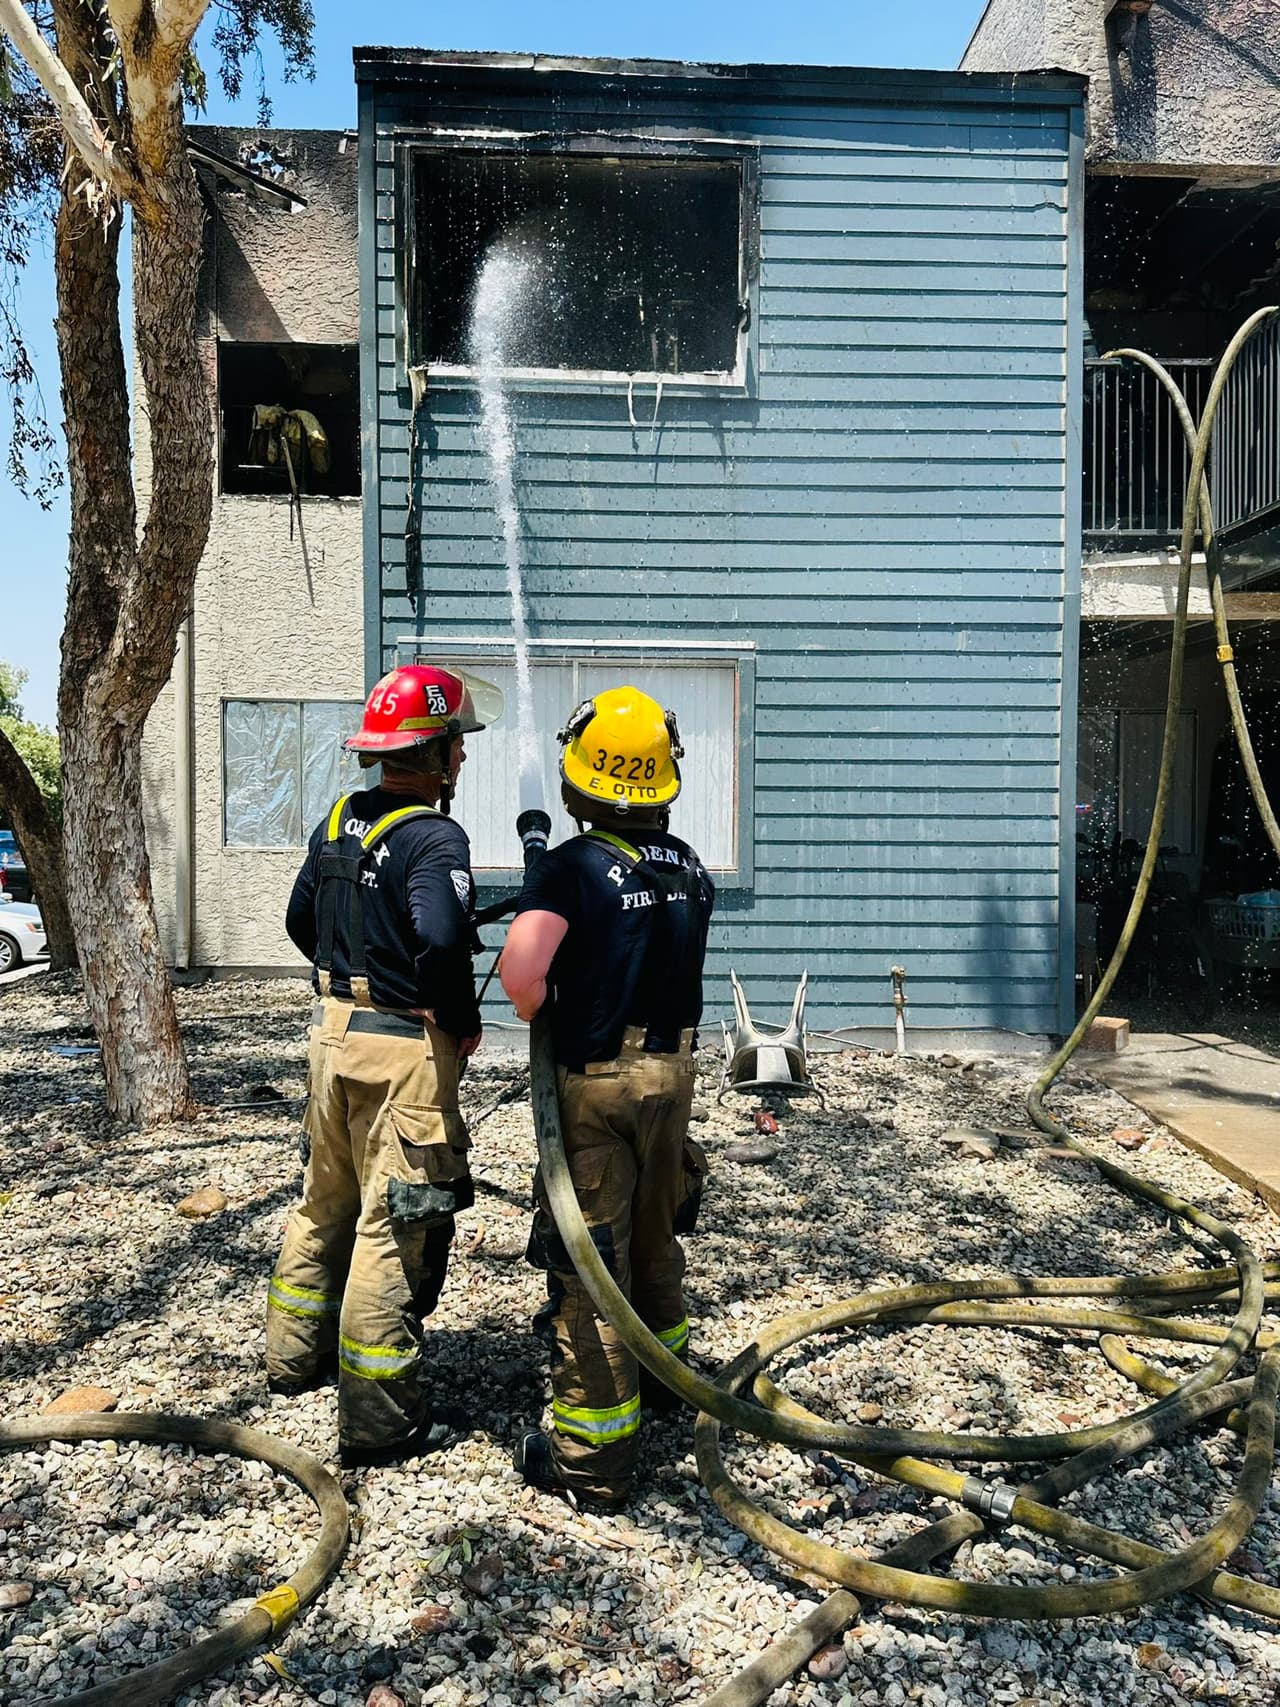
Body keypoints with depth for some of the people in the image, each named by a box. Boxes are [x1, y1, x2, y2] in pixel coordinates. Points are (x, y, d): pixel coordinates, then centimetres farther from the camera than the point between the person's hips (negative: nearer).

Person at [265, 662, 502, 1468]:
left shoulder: (338, 823, 6)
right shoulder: (434, 836, -20)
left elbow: (302, 920, 16)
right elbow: (441, 940, -33)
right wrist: (463, 1023, -17)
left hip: (334, 1031, 9)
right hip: (404, 1050, -8)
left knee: (327, 1201, 24)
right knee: (396, 1227, 1)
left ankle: (296, 1354, 41)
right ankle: (381, 1420, 12)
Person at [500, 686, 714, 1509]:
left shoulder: (571, 868, -18)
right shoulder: (692, 868, 2)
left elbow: (520, 973, -31)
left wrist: (537, 1011, -10)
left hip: (597, 1079, -6)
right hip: (675, 1069, 6)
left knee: (588, 1257, 4)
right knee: (652, 1232, 26)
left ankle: (594, 1451, 13)